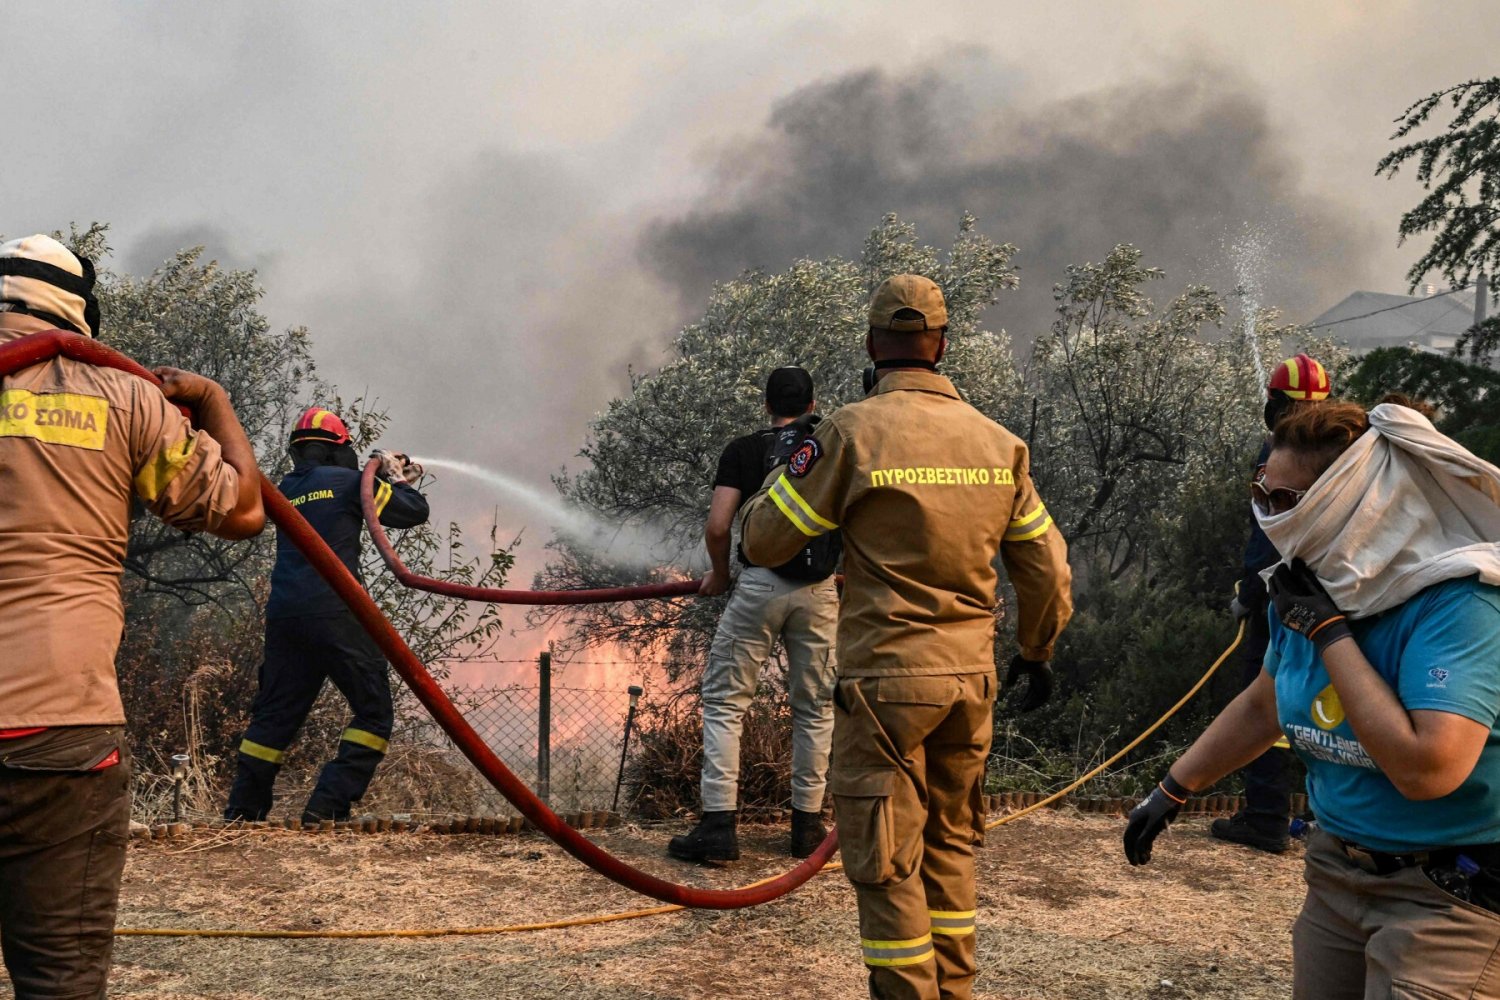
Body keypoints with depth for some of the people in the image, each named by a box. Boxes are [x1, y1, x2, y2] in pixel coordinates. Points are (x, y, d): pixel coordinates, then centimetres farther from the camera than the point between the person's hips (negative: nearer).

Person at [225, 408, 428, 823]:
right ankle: (328, 804, -7)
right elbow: (414, 512, 5)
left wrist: (384, 477, 35)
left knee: (275, 714, 16)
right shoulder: (347, 481, 0)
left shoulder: (286, 490, 17)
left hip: (283, 617, 7)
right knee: (374, 712, 2)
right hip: (333, 614, -6)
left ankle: (241, 811, 18)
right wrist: (397, 481, 24)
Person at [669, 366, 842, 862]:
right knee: (814, 708, 14)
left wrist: (718, 573, 12)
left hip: (760, 584, -2)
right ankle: (807, 824, 19)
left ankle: (719, 825, 0)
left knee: (725, 701, 5)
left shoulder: (744, 450, 4)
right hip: (819, 592, 3)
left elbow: (717, 527, -5)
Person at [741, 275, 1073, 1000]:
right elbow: (1046, 568, 10)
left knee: (886, 862, 5)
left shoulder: (851, 433, -11)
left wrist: (786, 466, 13)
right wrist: (1036, 653, 25)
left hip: (885, 677, -5)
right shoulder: (999, 441, 4)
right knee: (950, 846, 21)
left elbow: (762, 541, -5)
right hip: (972, 679, 6)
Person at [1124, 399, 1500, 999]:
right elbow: (1262, 708, 16)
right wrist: (1171, 790, 19)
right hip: (1338, 869, 7)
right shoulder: (1315, 589, -1)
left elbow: (1426, 769, -34)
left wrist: (1330, 631, -26)